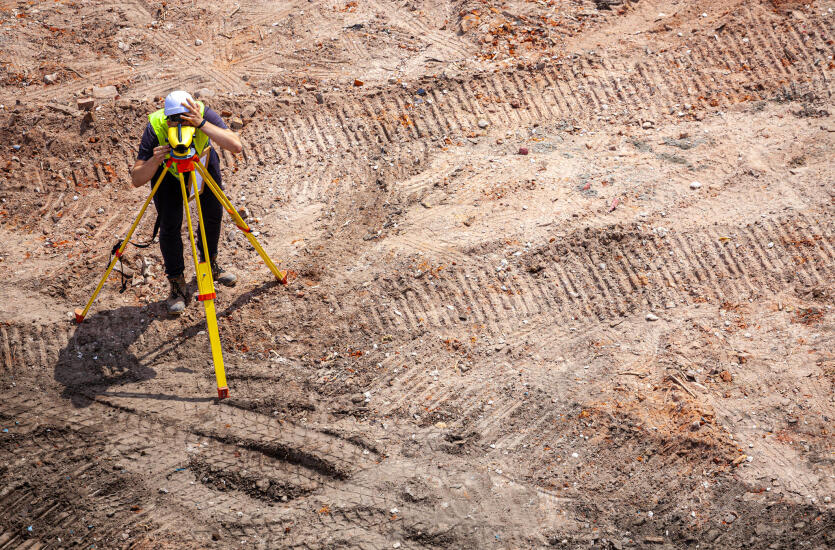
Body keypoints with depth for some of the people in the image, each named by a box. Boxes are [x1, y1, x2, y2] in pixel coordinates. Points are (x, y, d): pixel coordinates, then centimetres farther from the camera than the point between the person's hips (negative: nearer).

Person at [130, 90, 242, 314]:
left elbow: (236, 146, -48)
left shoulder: (204, 114, -36)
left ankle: (210, 263, 34)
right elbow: (136, 180, -35)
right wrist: (155, 160, -54)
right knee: (170, 225, -9)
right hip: (167, 172, -2)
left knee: (213, 214, 7)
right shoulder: (154, 128, -37)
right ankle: (176, 285, 7)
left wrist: (202, 124, -56)